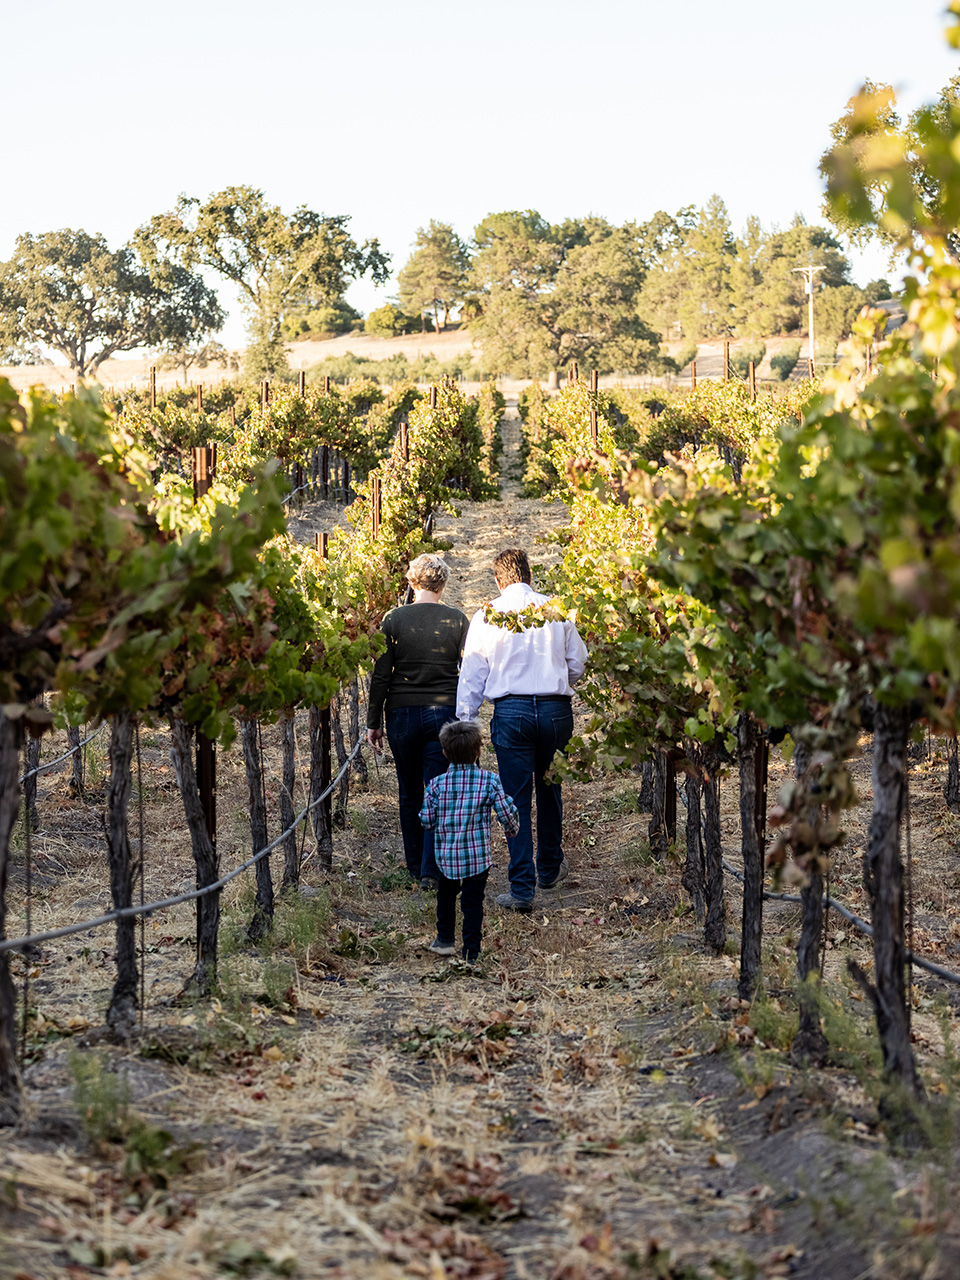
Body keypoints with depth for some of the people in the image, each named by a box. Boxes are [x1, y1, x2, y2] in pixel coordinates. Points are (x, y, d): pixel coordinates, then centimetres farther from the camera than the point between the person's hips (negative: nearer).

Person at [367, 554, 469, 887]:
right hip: (444, 714, -1)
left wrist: (373, 722, 4)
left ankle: (415, 867, 24)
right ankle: (431, 870, -2)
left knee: (410, 794, 14)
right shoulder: (457, 620, -3)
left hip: (402, 714, 1)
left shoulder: (394, 619, -4)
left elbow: (381, 675, -3)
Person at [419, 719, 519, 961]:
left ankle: (445, 940, 35)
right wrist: (512, 828, 16)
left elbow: (427, 820, -5)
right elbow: (507, 814, -6)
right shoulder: (489, 781, -10)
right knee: (473, 903, 7)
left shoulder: (437, 784, -8)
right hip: (478, 857, -1)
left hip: (446, 856, 1)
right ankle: (471, 952, 8)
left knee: (446, 895, 24)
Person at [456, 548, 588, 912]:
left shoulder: (486, 616, -1)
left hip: (511, 711, -2)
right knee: (550, 791, 20)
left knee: (516, 799, 2)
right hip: (555, 710, 2)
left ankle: (522, 888, -2)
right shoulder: (557, 611, 2)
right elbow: (578, 664, 8)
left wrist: (465, 720, 8)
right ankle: (550, 868, 36)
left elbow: (471, 673, 2)